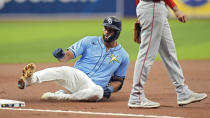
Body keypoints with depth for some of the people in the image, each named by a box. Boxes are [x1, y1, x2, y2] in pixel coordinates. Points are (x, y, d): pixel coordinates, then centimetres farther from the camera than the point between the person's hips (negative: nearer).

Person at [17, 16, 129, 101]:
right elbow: (69, 54, -1)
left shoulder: (123, 56, 11)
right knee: (65, 70, -35)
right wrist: (61, 56, -25)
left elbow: (118, 80, 16)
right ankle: (29, 80, -55)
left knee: (98, 92, -39)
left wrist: (111, 88, -7)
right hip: (76, 77, 0)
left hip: (94, 86, 0)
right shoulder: (89, 41, 8)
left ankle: (57, 96, -35)